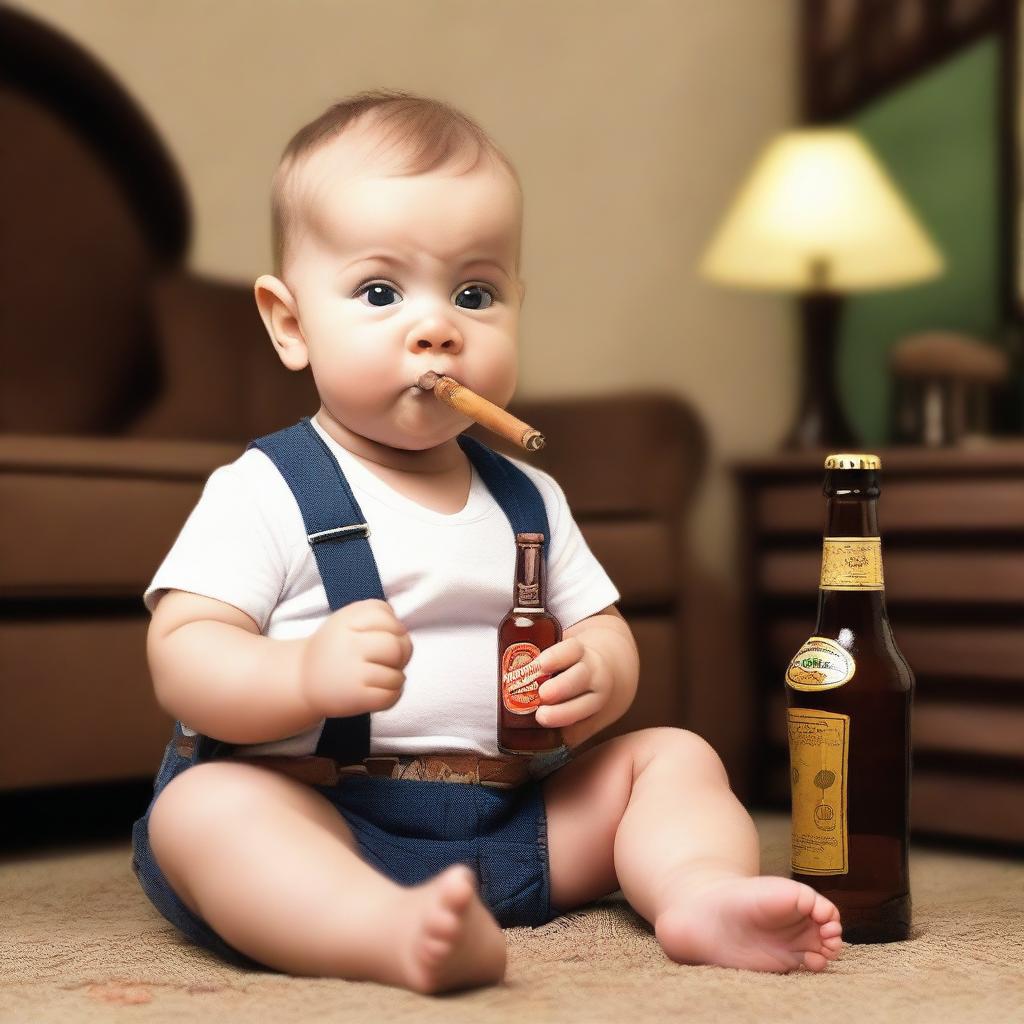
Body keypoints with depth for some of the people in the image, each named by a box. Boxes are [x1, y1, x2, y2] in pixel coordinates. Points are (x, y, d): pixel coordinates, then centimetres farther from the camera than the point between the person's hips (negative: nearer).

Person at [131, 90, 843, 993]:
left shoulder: (528, 499, 15)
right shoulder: (263, 493, -3)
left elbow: (602, 629, 17)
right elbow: (182, 658, -11)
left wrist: (599, 677, -8)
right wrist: (308, 674, -31)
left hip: (510, 822, 6)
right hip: (316, 816, -5)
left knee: (674, 755, 0)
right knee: (208, 804, -34)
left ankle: (702, 894, -26)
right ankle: (390, 931, -56)